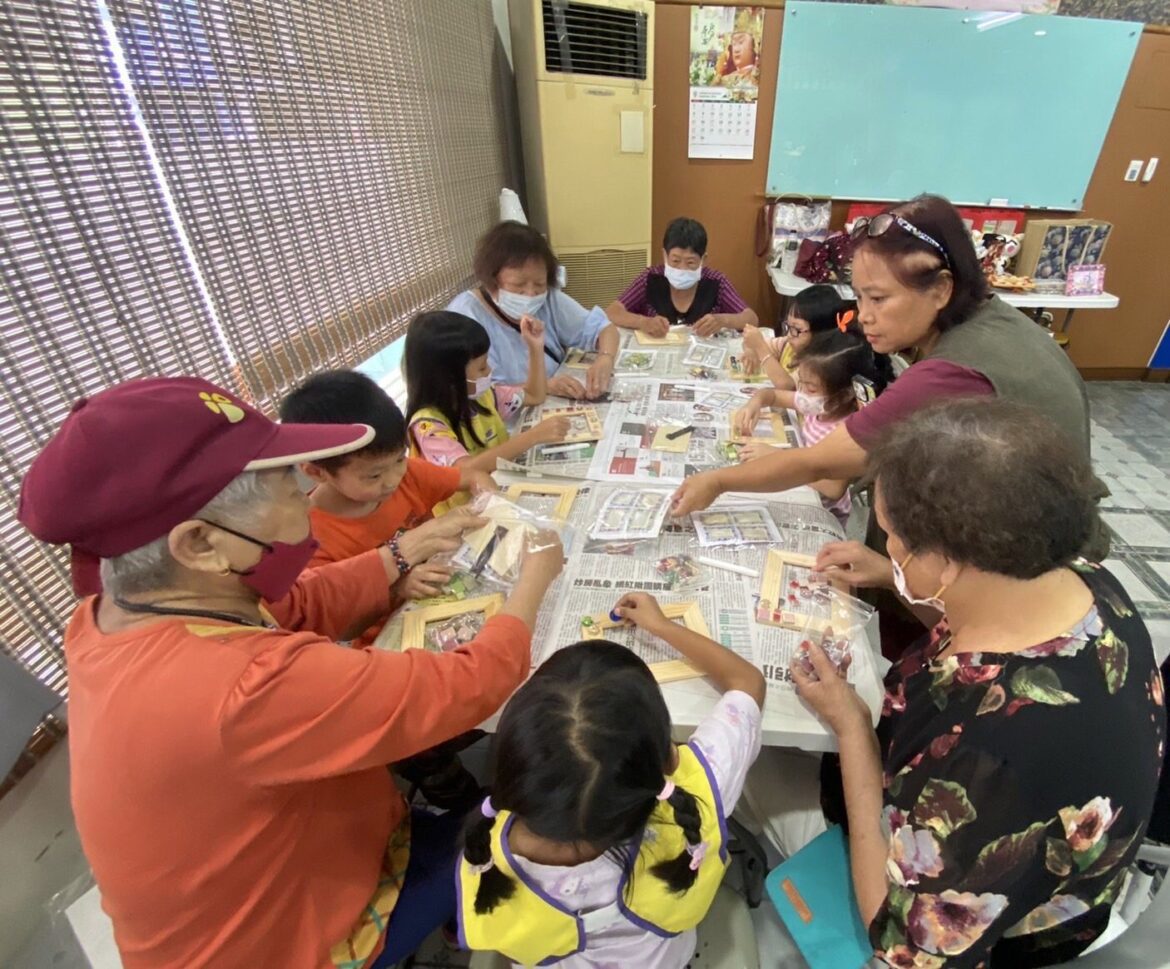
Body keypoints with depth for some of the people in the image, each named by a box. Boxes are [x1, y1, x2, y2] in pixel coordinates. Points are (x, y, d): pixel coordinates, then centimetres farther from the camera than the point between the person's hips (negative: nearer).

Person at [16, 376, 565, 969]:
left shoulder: (117, 612, -17)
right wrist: (532, 582, -18)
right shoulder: (247, 687, -43)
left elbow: (300, 605, -6)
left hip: (269, 872, 6)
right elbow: (470, 687, -34)